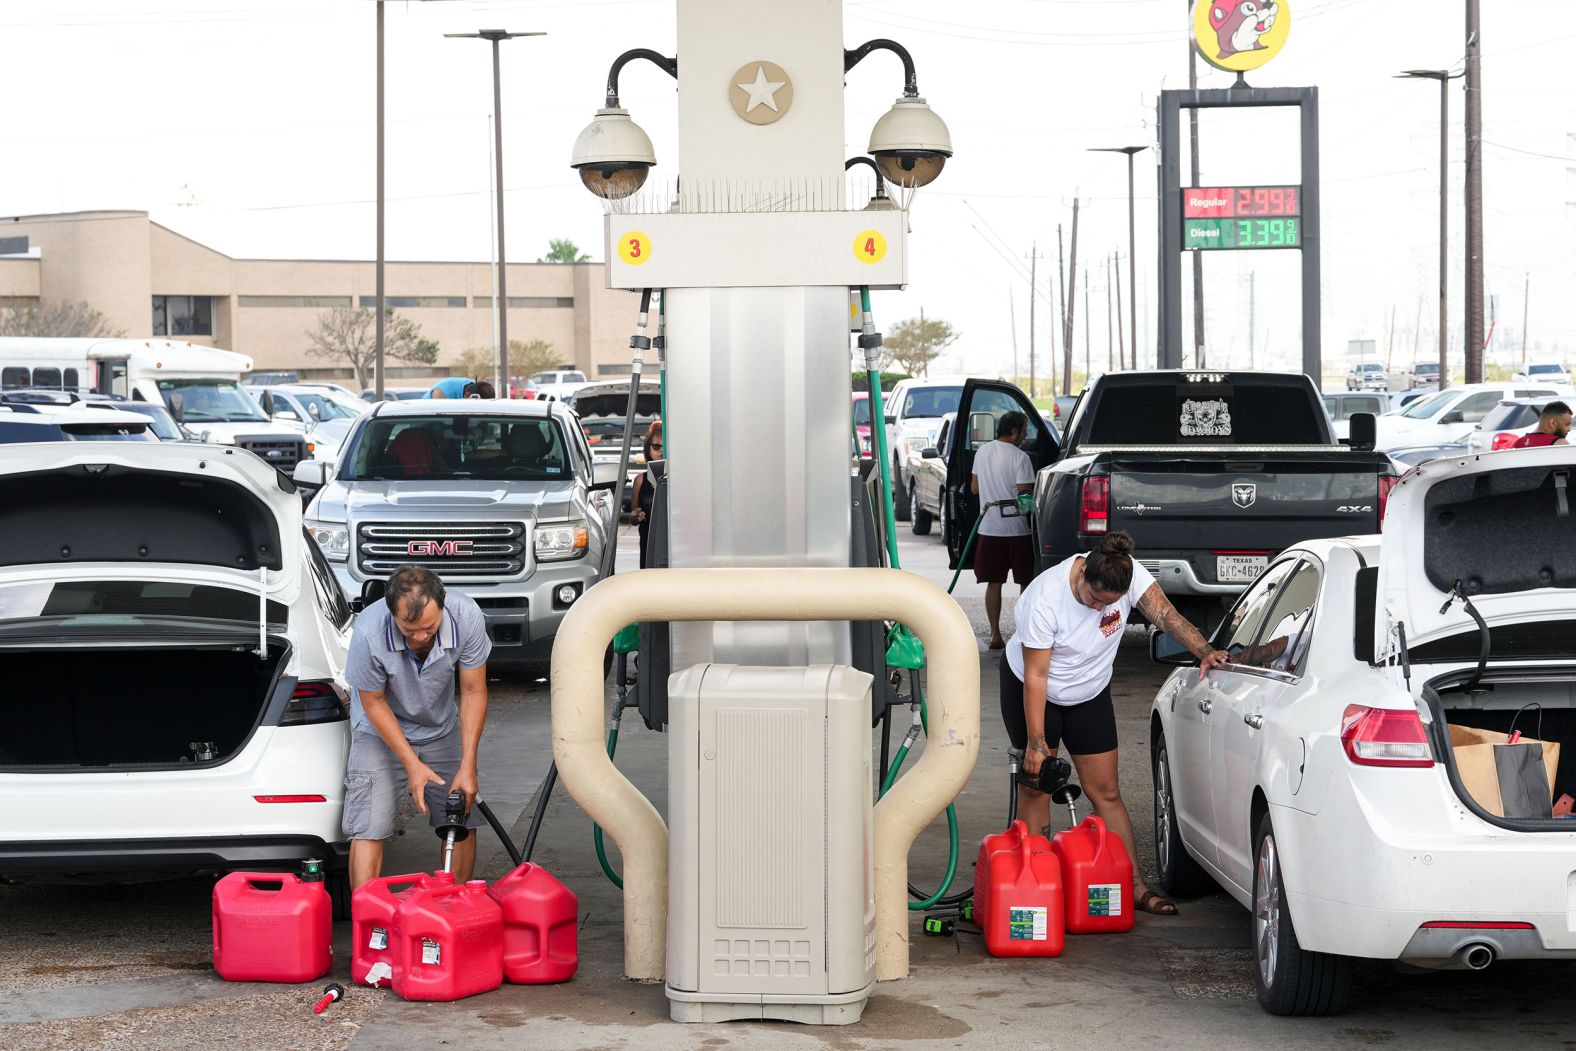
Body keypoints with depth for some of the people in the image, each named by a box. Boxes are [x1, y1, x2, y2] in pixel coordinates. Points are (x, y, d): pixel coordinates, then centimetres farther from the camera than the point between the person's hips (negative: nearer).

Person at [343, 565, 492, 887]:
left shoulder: (466, 617, -28)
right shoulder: (369, 633, -34)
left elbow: (473, 692, -16)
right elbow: (373, 702, -18)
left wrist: (467, 765, -18)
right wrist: (412, 764, -20)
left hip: (441, 728, 3)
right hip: (381, 731, -3)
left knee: (463, 823, 3)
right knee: (368, 831, -13)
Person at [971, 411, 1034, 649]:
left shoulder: (982, 452, 6)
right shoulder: (1019, 457, -13)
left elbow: (974, 488, 13)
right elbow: (1024, 494, -16)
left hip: (989, 528, 5)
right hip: (1016, 529, -5)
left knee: (993, 583, 7)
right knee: (1026, 581, 7)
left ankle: (995, 635, 5)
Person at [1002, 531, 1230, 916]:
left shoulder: (1129, 575, -23)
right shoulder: (1044, 598, -33)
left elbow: (1165, 614, -26)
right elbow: (1035, 675, -28)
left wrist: (1205, 651, -43)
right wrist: (1036, 742, -26)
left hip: (1089, 694, 4)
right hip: (1030, 690, -4)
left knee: (1106, 792, 1)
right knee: (1035, 785, -5)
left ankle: (1136, 886, 2)